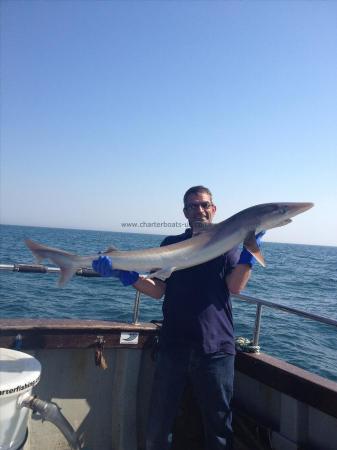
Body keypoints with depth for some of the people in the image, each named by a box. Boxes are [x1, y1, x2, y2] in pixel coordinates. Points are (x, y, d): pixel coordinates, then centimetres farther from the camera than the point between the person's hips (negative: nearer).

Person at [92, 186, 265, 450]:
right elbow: (158, 290, -1)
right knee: (158, 425, 13)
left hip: (216, 347, -1)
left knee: (219, 425, 13)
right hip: (174, 346, 1)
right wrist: (125, 275, -14)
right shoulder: (171, 244, 9)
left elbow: (236, 287, -10)